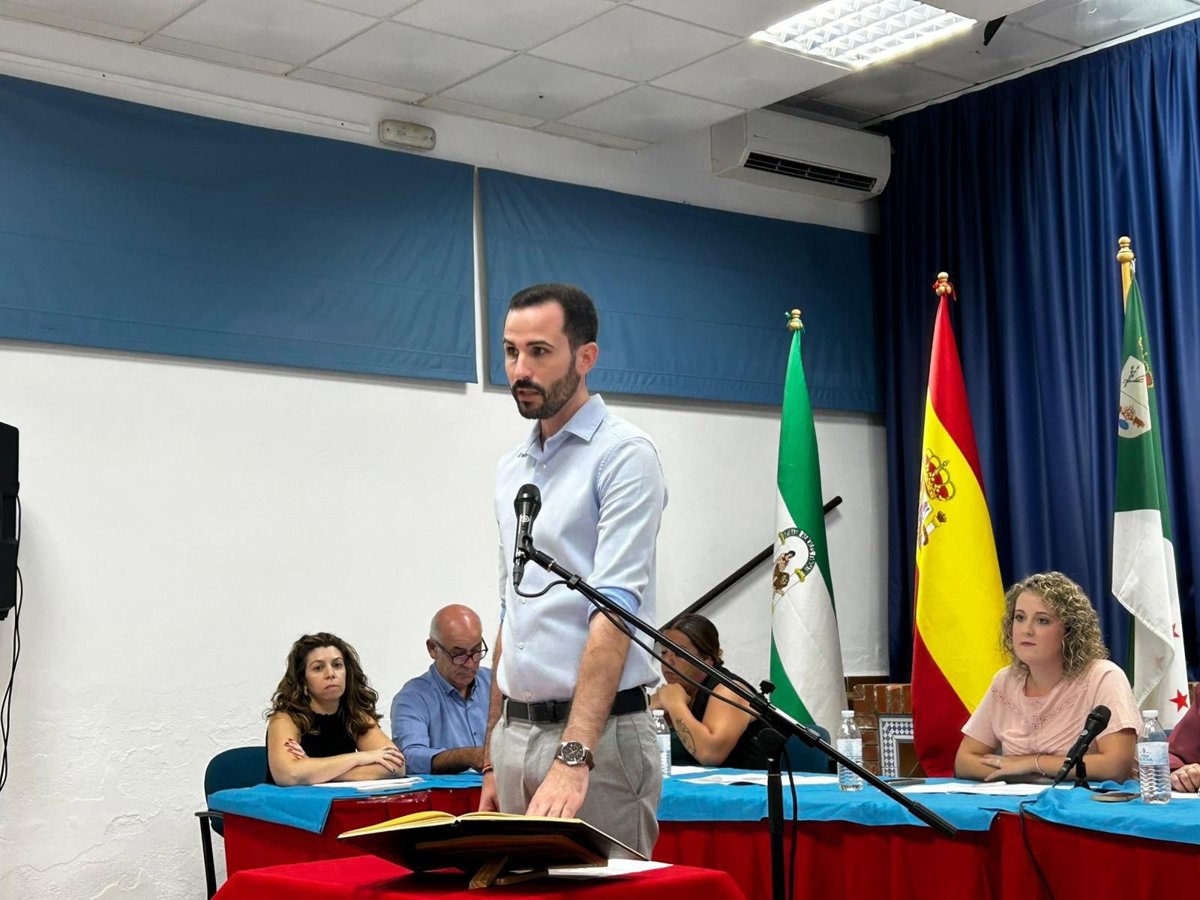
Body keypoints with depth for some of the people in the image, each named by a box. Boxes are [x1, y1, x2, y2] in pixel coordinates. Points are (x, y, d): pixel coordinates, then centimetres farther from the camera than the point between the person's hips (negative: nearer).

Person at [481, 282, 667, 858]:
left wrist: (573, 757, -29)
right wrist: (494, 760, 16)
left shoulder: (624, 455, -10)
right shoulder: (510, 469, 14)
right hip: (515, 732, 7)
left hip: (599, 733, -7)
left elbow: (615, 609, -20)